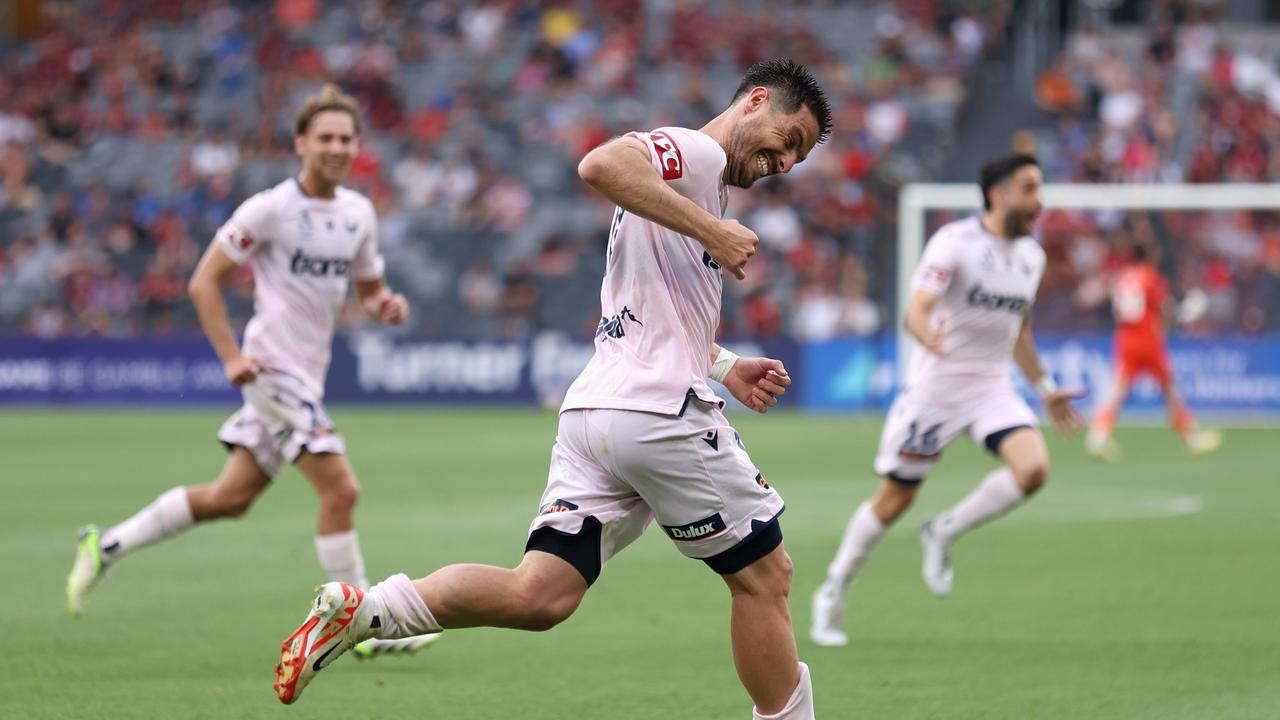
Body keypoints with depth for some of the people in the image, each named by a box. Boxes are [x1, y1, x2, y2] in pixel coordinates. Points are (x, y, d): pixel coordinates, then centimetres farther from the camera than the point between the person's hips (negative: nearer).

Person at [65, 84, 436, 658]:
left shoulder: (359, 213, 9)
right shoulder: (270, 209, -12)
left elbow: (368, 289, 21)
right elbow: (204, 282, -9)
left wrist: (385, 305, -3)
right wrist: (232, 356, -17)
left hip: (308, 373, 8)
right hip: (275, 368, -8)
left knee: (231, 497, 13)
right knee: (340, 489, -14)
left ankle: (106, 546, 26)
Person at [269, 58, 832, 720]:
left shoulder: (698, 182, 27)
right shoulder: (694, 152, -4)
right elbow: (600, 164, -25)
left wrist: (723, 366, 25)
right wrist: (710, 230, -21)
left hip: (589, 414, 9)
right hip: (663, 411, -9)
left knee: (537, 597, -2)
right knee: (764, 575, 5)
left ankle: (360, 611, -12)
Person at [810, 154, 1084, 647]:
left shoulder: (1032, 257, 8)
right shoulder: (954, 243, -14)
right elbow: (916, 310, -24)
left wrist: (1045, 389, 23)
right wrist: (928, 335, -46)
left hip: (992, 386, 5)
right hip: (935, 384, -5)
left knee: (1033, 468, -21)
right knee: (895, 499, 2)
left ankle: (944, 533, 0)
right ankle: (833, 592, 22)